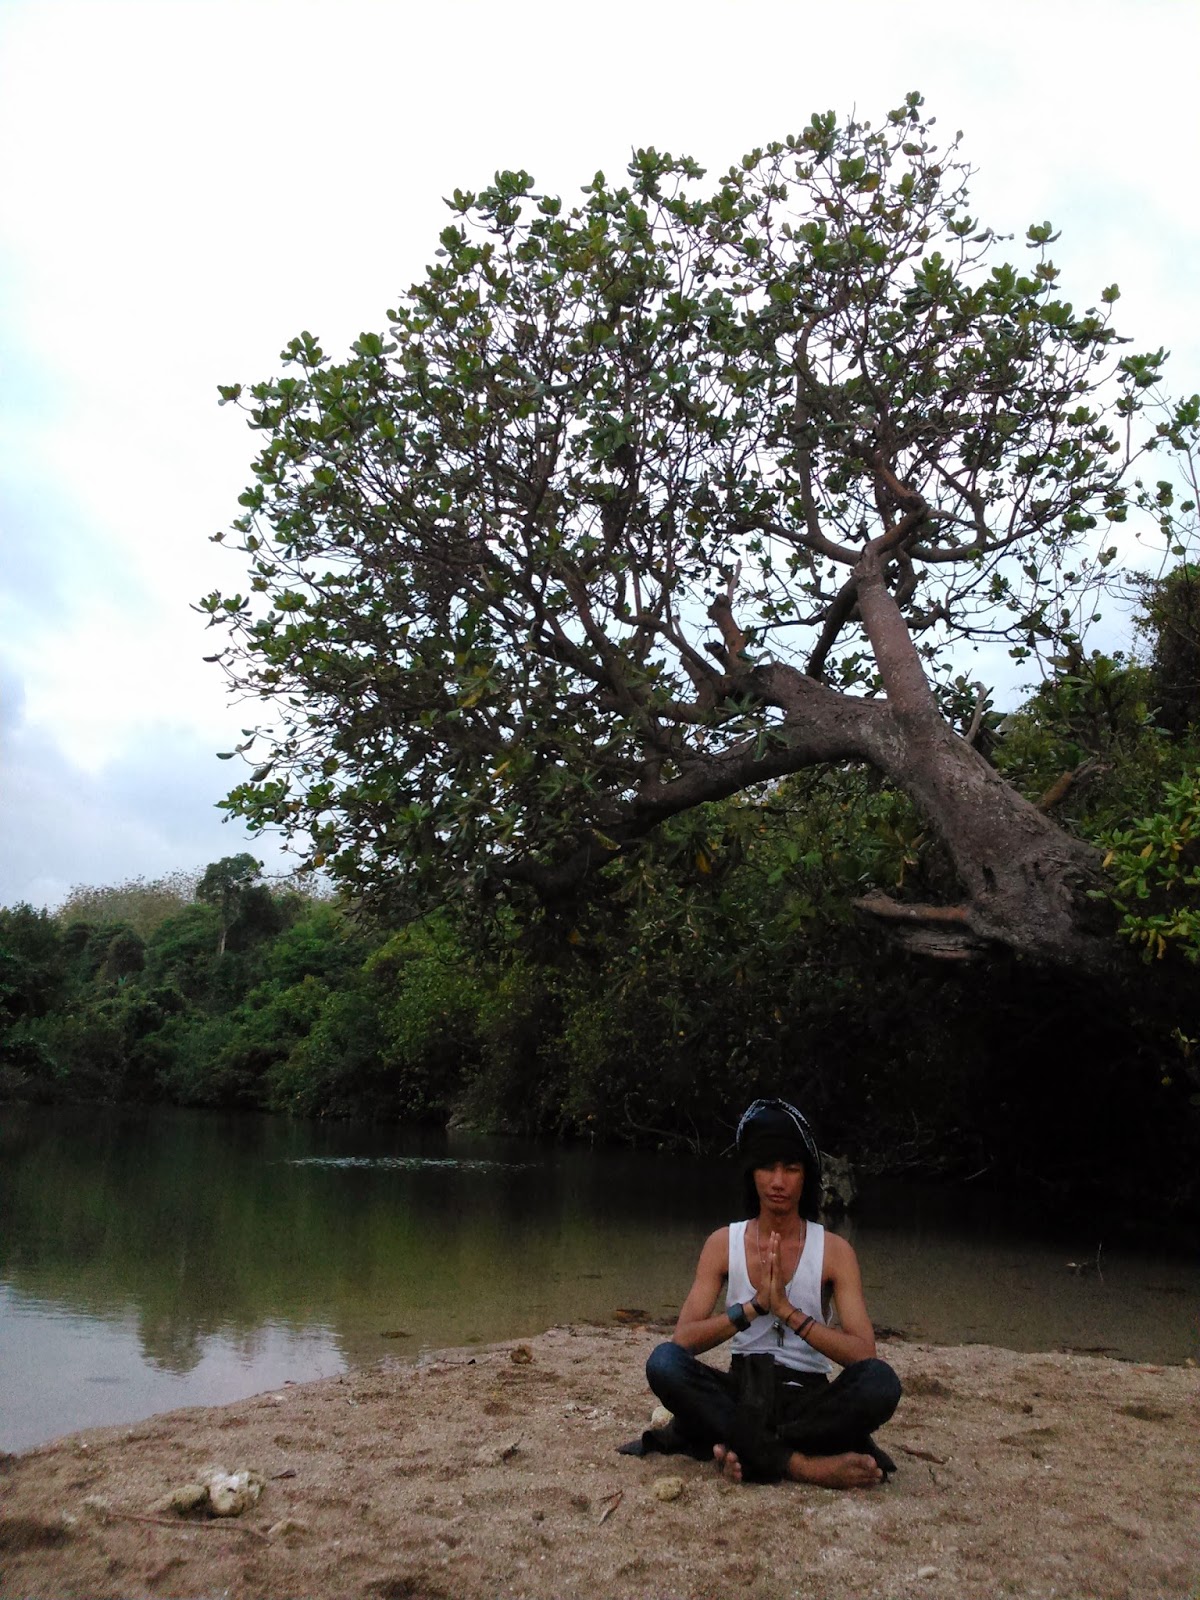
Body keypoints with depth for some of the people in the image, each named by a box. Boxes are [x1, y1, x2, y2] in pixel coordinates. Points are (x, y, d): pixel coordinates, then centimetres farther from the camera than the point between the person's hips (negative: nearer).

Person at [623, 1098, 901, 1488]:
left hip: (808, 1396, -1)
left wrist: (787, 1310, -25)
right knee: (664, 1362, -28)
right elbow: (683, 1339, -9)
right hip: (743, 1390, 1)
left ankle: (738, 1445, -23)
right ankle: (802, 1464, -26)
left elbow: (863, 1353, -14)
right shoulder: (723, 1243, 0)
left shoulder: (834, 1250, -3)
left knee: (880, 1382, -31)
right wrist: (754, 1307, -23)